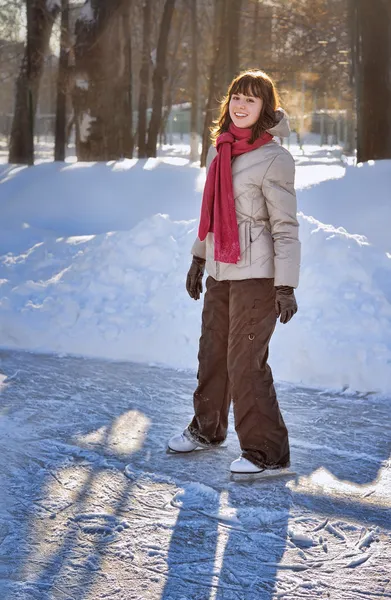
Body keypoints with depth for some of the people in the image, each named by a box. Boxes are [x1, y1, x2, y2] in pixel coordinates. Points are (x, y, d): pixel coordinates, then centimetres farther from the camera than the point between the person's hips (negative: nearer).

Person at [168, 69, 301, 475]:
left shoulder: (274, 159, -12)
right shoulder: (218, 151, 9)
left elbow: (285, 228, -13)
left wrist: (286, 286, -17)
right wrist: (198, 259, 22)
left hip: (256, 274, -7)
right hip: (220, 271, 7)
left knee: (246, 361, -7)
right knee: (212, 352, 18)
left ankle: (267, 452, 5)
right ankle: (207, 430, 37)